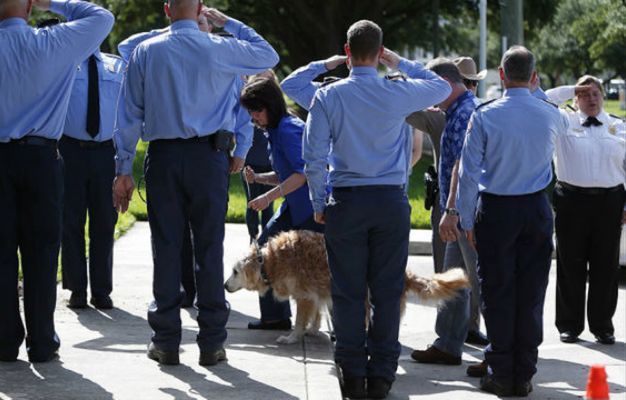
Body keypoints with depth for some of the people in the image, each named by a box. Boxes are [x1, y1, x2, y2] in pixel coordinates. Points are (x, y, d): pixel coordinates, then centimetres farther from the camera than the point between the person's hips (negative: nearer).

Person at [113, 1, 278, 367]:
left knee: (166, 247, 5)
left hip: (162, 157, 1)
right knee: (210, 248, 2)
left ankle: (166, 341, 8)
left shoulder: (146, 52, 3)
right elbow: (269, 56, 16)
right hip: (209, 155, -1)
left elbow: (129, 114, 4)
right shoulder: (219, 49, -2)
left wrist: (124, 169, 8)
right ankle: (212, 343, 5)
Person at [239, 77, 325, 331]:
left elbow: (304, 172, -26)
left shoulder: (288, 130, -16)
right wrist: (257, 178, 3)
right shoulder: (276, 131, 13)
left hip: (314, 205, -10)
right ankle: (276, 316, 12)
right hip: (295, 206, 10)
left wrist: (269, 197, -27)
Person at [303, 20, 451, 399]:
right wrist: (398, 62, 17)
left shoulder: (328, 96, -4)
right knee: (387, 290, 5)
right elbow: (442, 87, 17)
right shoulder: (398, 93, -3)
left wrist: (319, 203, 7)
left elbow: (314, 157, -5)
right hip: (391, 201, 0)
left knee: (348, 291, 5)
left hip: (346, 201, 0)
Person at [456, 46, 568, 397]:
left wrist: (467, 220, -1)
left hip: (495, 211, -2)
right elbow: (565, 125, 25)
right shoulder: (550, 115, -2)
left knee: (498, 293, 4)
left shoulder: (485, 116, -10)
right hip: (537, 210, 2)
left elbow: (468, 173, -9)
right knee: (531, 295, 6)